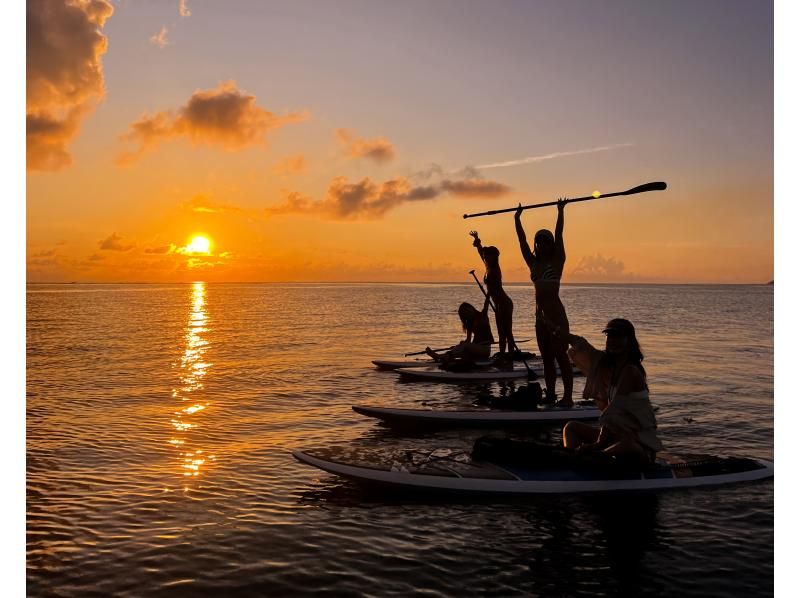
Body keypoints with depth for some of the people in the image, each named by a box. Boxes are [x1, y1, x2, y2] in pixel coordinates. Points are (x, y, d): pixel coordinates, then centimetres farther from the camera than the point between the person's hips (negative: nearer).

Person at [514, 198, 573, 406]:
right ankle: (550, 394, 15)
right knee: (547, 358, 9)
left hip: (556, 315, -7)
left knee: (561, 356, -7)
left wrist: (560, 211, -11)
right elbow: (522, 240, 13)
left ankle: (568, 396, -5)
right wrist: (517, 218, 15)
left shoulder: (557, 261, -2)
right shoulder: (534, 263, 13)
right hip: (541, 315, 7)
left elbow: (559, 235, -9)